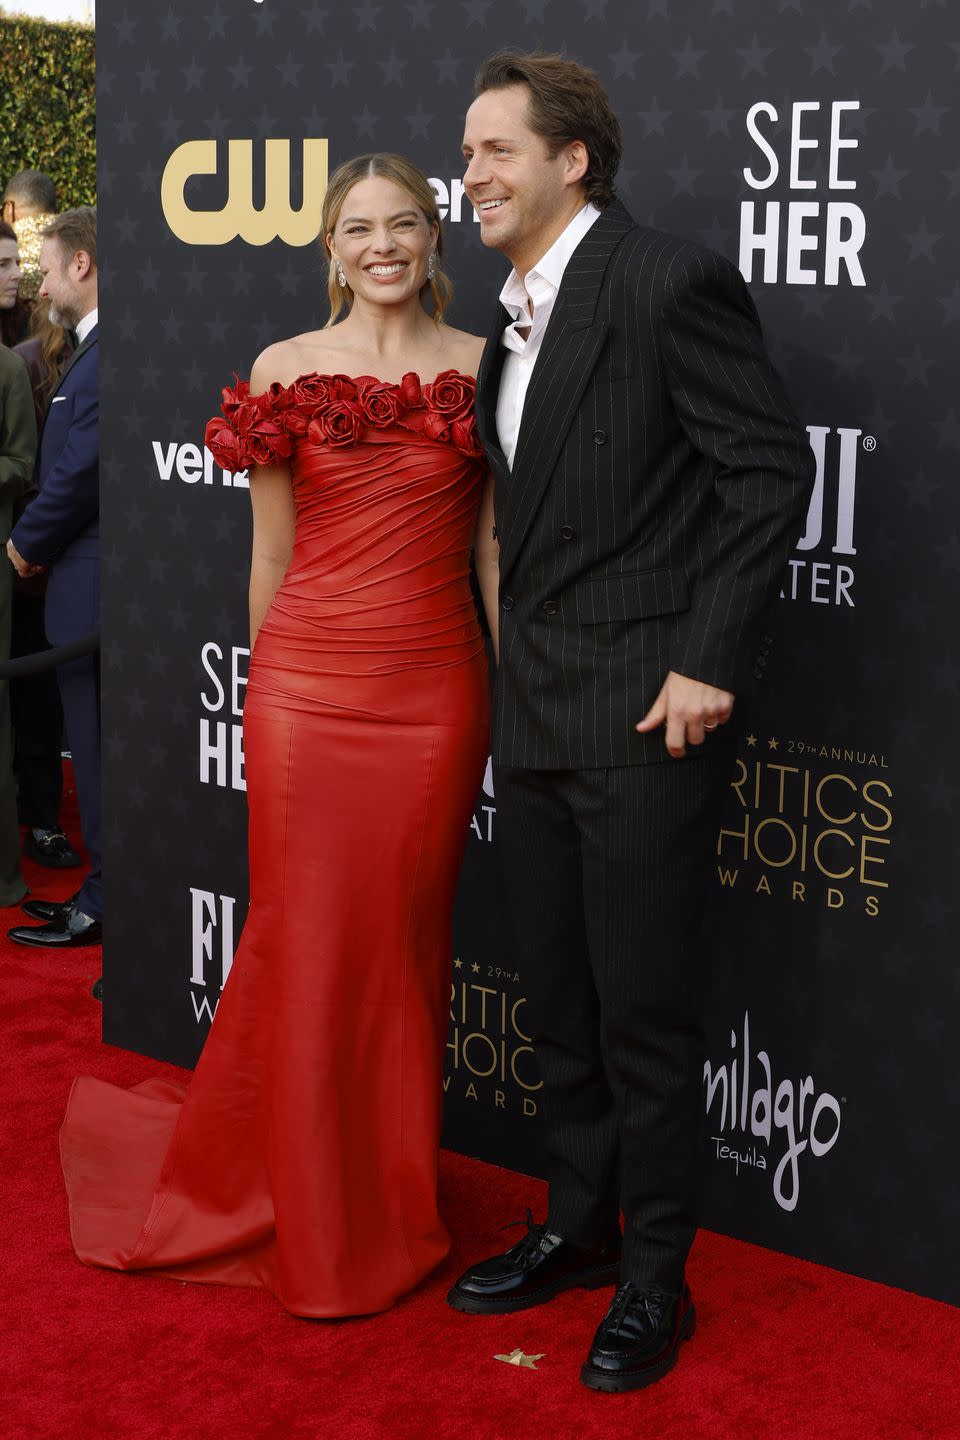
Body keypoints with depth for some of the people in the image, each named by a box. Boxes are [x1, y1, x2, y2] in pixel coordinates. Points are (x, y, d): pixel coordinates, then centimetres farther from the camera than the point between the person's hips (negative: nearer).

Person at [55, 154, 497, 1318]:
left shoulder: (480, 367, 5)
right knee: (306, 941, 3)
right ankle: (311, 1225, 21)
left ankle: (394, 1205, 25)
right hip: (309, 684, 0)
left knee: (404, 943, 7)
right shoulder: (285, 369, 4)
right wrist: (267, 688, 10)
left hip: (434, 689, 0)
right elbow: (271, 551, 8)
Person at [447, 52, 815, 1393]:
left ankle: (654, 1278, 17)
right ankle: (579, 1221, 33)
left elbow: (772, 469, -15)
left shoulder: (672, 283, -13)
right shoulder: (516, 316, 13)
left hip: (645, 717, -8)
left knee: (645, 1013, 2)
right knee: (562, 1002, 17)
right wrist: (518, 660, 13)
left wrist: (710, 661, -17)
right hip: (537, 714, 8)